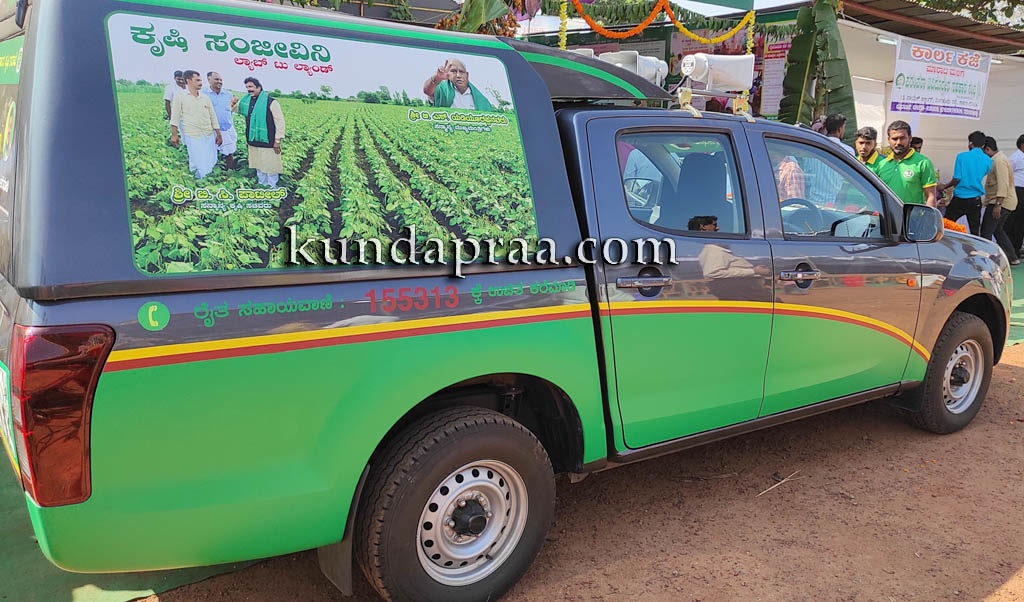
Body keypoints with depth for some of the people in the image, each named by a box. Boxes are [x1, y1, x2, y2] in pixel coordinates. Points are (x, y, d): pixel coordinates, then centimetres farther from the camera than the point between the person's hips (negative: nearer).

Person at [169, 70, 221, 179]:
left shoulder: (205, 97, 10)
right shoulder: (179, 97, -1)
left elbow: (213, 117, 13)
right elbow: (175, 117, -1)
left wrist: (218, 134, 10)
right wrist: (174, 135, -6)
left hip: (209, 135, 4)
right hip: (192, 136, -4)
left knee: (211, 162, 3)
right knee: (199, 164, -7)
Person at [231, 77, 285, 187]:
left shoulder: (271, 102, -10)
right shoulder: (246, 101, 11)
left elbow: (280, 121, -11)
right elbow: (234, 109, 28)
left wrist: (277, 141, -14)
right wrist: (233, 103, 2)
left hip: (268, 142, -7)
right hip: (254, 142, 7)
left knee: (270, 167, -2)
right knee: (259, 167, 15)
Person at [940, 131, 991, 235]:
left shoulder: (962, 156, -9)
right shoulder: (988, 161, 1)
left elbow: (957, 179, -11)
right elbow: (981, 177, 13)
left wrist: (944, 187, 4)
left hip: (959, 198, -3)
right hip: (976, 200, 3)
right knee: (975, 231, 8)